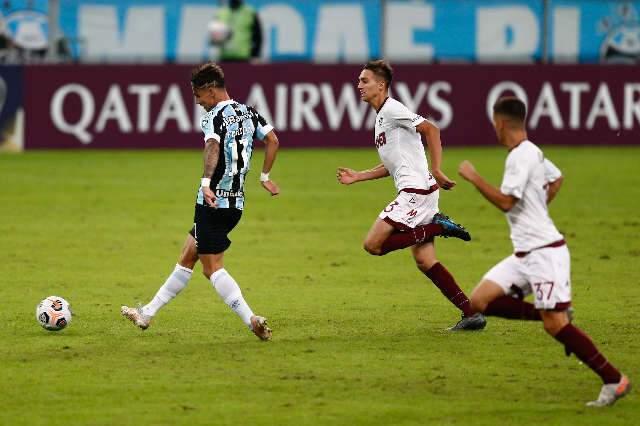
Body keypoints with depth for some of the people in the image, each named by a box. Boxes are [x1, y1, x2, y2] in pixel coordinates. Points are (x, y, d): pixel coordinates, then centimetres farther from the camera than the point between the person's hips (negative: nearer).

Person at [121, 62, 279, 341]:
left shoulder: (214, 117, -13)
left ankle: (252, 320, -14)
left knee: (212, 268, -1)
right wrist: (265, 177, 20)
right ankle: (147, 314, 24)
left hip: (213, 202, -9)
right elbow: (272, 140, 11)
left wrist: (207, 184, -44)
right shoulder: (248, 113, 11)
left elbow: (213, 147, -31)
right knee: (187, 257, 16)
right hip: (236, 203, 9)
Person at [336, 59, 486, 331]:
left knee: (373, 244, -14)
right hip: (415, 192, 10)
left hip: (416, 189, -10)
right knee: (424, 261, 6)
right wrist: (357, 177, 21)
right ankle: (471, 313, 3)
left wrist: (436, 171, -22)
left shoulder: (392, 109, -7)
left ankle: (437, 226, -10)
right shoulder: (381, 116, 23)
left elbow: (431, 129, -17)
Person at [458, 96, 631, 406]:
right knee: (481, 301, 2)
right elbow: (556, 178, 33)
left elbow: (505, 202, -22)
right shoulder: (532, 152, 14)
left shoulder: (520, 157, -16)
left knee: (555, 325, -13)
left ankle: (614, 381, -8)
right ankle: (557, 314, 6)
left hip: (544, 252, -10)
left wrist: (473, 177, -13)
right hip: (525, 253, 10)